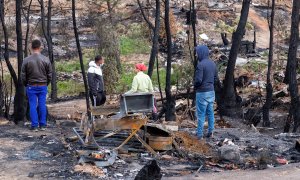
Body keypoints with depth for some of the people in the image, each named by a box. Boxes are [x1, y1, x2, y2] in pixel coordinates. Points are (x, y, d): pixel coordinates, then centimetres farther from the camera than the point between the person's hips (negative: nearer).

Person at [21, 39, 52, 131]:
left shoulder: (26, 60, -7)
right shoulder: (46, 60, -5)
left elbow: (23, 76, -2)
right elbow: (50, 75, 0)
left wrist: (26, 85, 14)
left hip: (31, 86, -1)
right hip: (43, 86, 1)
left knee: (33, 106, 4)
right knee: (42, 105, 6)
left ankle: (34, 126, 5)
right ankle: (42, 125, 11)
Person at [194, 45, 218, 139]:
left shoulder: (201, 65, -18)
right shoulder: (213, 64, 7)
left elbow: (198, 80, -22)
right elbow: (216, 78, 13)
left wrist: (195, 87, -3)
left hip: (202, 92, -7)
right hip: (211, 91, 7)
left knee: (201, 114, -1)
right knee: (210, 112, 13)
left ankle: (200, 134, 3)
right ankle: (210, 132, 18)